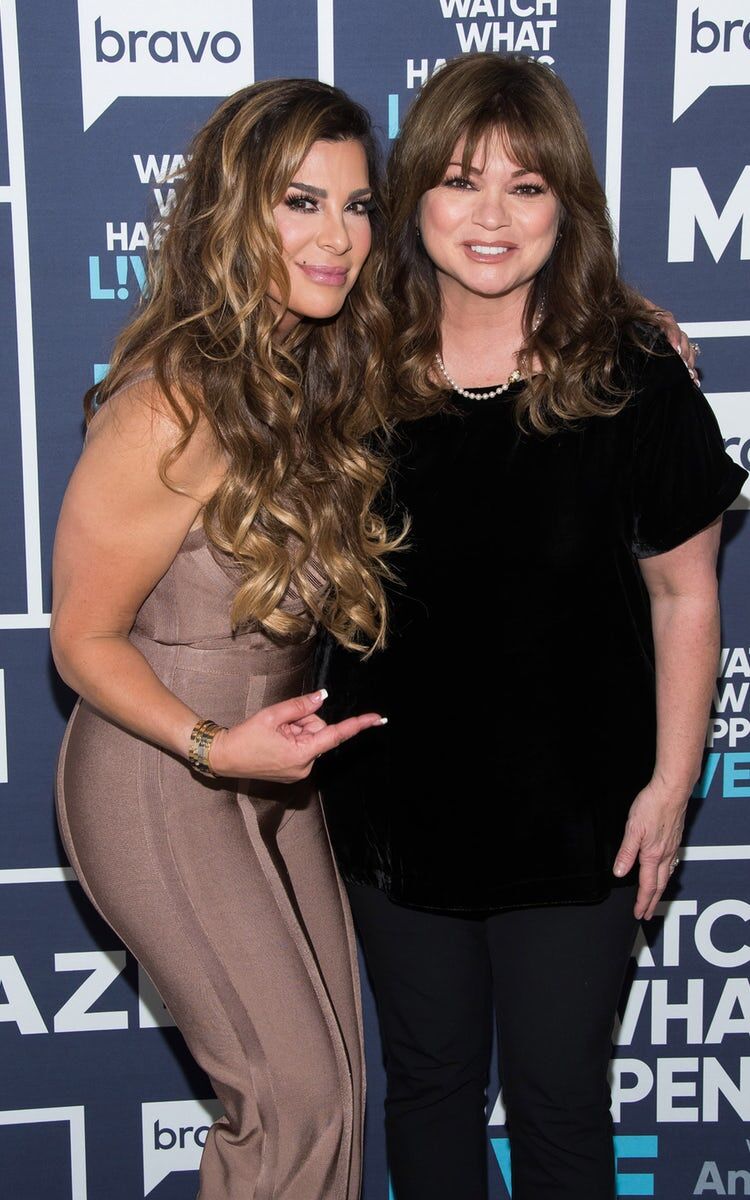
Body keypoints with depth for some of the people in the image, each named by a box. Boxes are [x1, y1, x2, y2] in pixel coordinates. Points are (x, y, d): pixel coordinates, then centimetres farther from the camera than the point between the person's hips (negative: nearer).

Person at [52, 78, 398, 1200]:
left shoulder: (324, 372, 0)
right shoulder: (174, 410, -24)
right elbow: (84, 637, -16)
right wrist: (215, 746, -29)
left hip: (271, 767, 8)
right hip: (159, 783, -7)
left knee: (336, 1076, 14)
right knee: (298, 1097, 0)